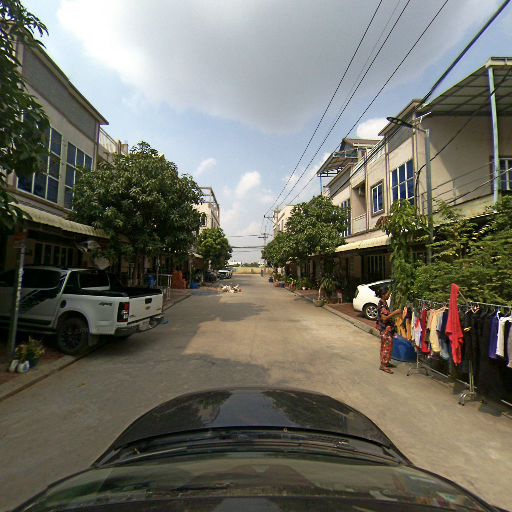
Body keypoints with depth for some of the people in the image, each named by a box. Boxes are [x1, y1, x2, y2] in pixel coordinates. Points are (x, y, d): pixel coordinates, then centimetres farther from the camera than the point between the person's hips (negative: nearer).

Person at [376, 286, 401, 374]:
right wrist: (394, 313, -24)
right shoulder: (382, 304, -22)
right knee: (387, 346, -3)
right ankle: (383, 365, 6)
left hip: (387, 328, 10)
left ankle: (385, 362, 30)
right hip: (385, 329, -10)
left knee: (385, 346, 18)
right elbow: (384, 318, -25)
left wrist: (394, 313, 11)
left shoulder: (384, 303, 8)